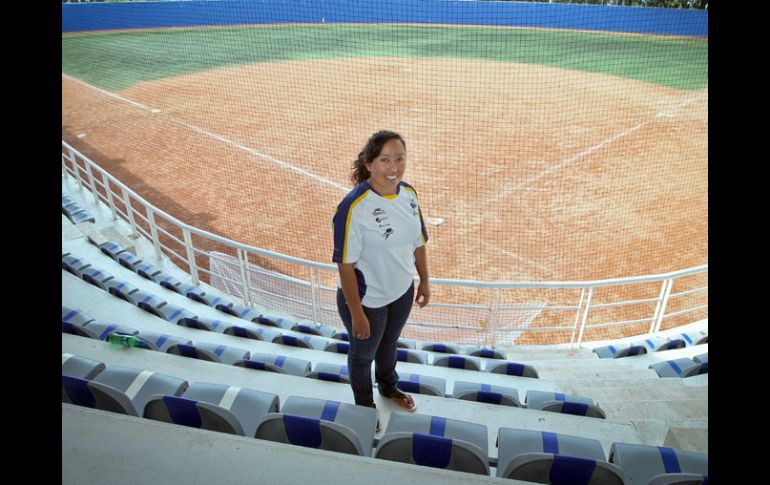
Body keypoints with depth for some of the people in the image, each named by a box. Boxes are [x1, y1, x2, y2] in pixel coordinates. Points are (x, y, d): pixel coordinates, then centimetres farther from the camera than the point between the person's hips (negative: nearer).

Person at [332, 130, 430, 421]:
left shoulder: (409, 193, -9)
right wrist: (357, 314, -19)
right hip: (368, 299, -5)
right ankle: (364, 405, 52)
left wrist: (424, 281, 11)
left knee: (389, 344, 32)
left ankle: (388, 387, 62)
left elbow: (418, 242, 4)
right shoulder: (354, 207, -30)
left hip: (402, 291, 6)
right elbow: (346, 265, -24)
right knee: (363, 354, 22)